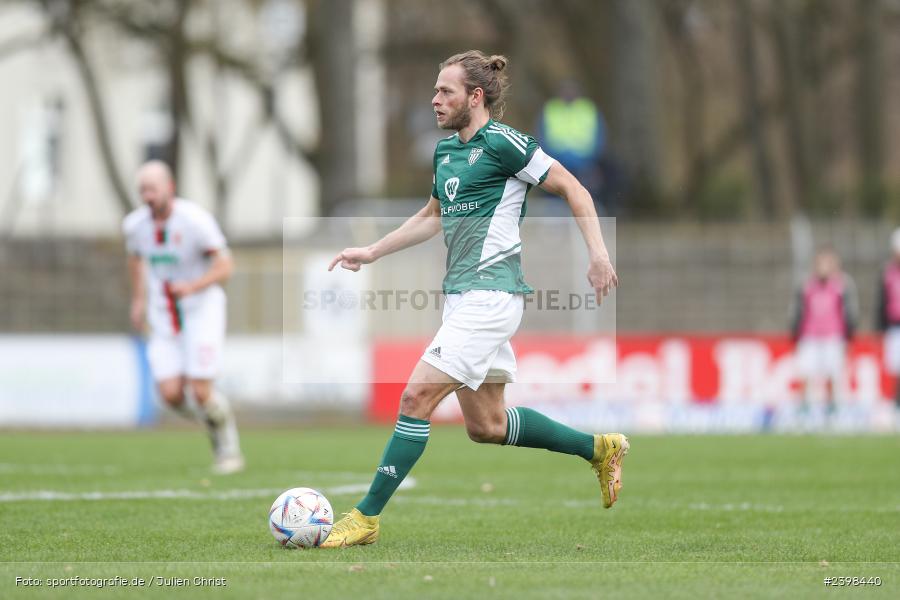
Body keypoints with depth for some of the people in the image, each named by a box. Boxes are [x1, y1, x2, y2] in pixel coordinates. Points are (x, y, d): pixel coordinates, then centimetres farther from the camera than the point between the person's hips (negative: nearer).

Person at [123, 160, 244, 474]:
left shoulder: (195, 221, -21)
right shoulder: (135, 225, -5)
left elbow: (224, 266, -17)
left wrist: (193, 286, -32)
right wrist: (138, 298, 21)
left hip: (202, 310, -4)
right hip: (164, 318, 4)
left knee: (201, 393, -12)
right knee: (172, 395, -9)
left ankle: (228, 447, 15)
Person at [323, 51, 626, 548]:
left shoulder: (502, 143, -10)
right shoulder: (446, 151, 15)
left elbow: (573, 189, -8)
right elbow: (432, 216, 30)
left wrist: (598, 254, -16)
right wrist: (371, 252, 25)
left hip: (490, 295, -10)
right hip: (462, 296, 10)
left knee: (417, 397, -13)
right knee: (486, 426, 12)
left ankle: (367, 517, -9)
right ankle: (600, 448, 27)